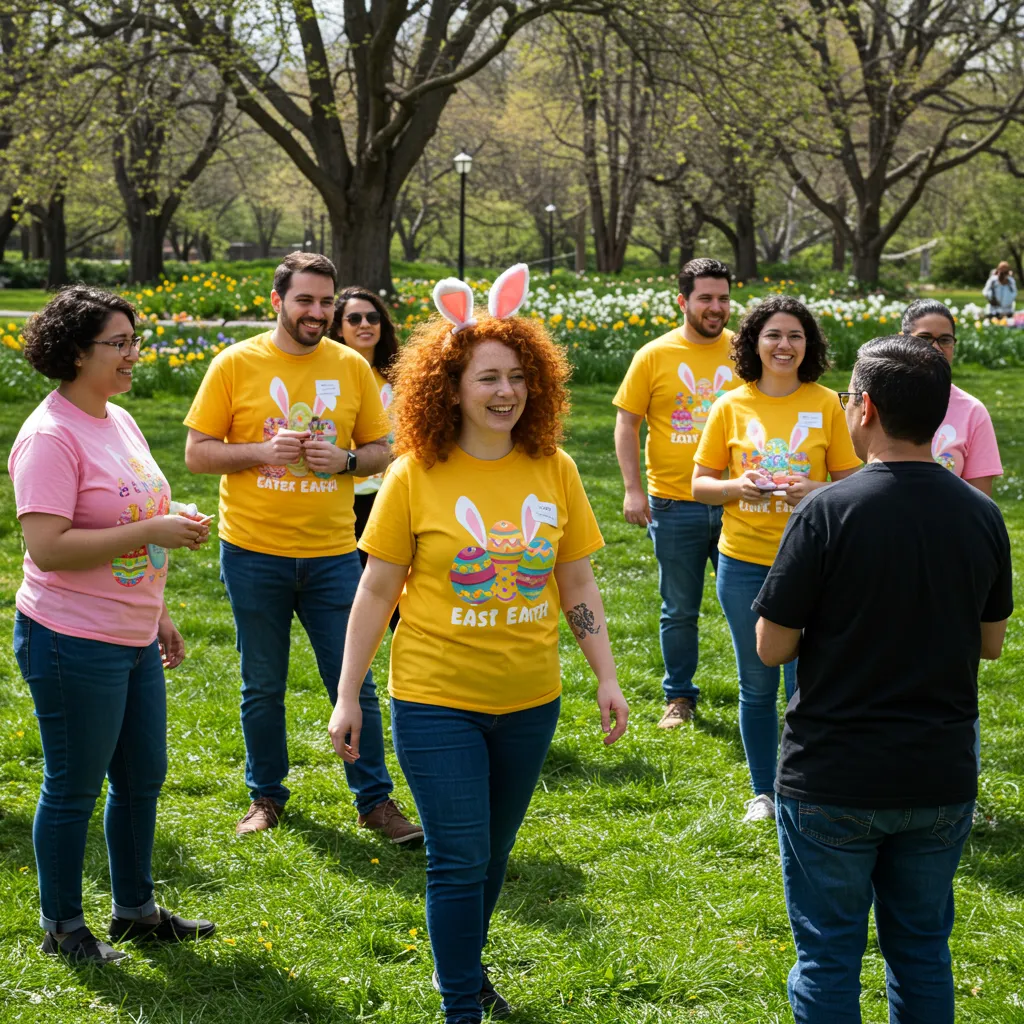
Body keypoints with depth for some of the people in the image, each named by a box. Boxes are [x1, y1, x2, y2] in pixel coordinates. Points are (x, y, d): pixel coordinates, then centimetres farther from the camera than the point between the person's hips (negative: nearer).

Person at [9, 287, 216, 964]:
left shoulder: (119, 420, 10)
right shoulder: (51, 436, -18)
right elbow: (48, 547, -26)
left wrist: (159, 614, 21)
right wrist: (153, 532, -26)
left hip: (134, 639, 9)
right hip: (75, 646, -9)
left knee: (143, 778, 17)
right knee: (74, 787, 4)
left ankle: (136, 910, 32)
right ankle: (62, 926, 20)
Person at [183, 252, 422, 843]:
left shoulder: (352, 367, 3)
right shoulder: (236, 364, -3)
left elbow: (382, 450, 10)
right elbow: (197, 453, -1)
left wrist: (346, 460, -11)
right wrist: (261, 451, -17)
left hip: (332, 553, 1)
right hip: (255, 552, -1)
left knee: (355, 683, 3)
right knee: (263, 687, 10)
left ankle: (376, 800, 14)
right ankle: (267, 796, 26)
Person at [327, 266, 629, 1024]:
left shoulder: (554, 471, -1)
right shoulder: (415, 477, -10)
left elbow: (578, 584, 6)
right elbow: (376, 592, -5)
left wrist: (607, 677, 2)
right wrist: (346, 697, -5)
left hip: (529, 700, 4)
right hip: (436, 699, -3)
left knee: (493, 855, 18)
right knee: (459, 860, -3)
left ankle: (465, 961, 41)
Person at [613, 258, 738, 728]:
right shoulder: (654, 355, -1)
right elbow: (626, 423, 2)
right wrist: (633, 489, -6)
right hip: (673, 504, -1)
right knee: (679, 610, 9)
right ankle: (679, 697, 24)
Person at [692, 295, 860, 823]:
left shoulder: (825, 404, -1)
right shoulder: (731, 406, 1)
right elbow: (700, 484, 6)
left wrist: (813, 490, -17)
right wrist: (738, 486, -15)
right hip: (744, 561, 1)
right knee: (757, 685, 11)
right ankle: (764, 791, 26)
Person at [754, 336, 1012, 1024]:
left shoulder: (829, 513, -17)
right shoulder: (982, 516, -3)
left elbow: (772, 647, -12)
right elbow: (990, 642, 9)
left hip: (832, 781, -4)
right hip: (942, 779, 4)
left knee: (828, 960, 9)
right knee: (923, 949, 18)